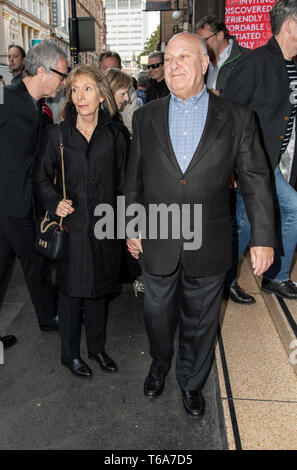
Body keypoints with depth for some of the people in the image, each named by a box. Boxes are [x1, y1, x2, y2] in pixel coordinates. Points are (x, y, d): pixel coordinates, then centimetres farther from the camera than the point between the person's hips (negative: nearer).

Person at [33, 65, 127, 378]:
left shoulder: (113, 136, 3)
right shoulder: (56, 134, -3)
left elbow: (121, 182, 8)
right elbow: (41, 178, 3)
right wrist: (54, 201, -14)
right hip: (71, 226, -2)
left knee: (100, 287, 14)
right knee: (71, 289, 8)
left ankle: (97, 347, 35)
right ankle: (70, 354, 29)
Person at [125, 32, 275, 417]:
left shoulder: (236, 118, -3)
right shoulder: (145, 116, 2)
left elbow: (255, 180, -2)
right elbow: (133, 179, 6)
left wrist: (263, 238, -6)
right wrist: (131, 228, 5)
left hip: (208, 248, -1)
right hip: (156, 244, 2)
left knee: (199, 322, 16)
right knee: (157, 315, 20)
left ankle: (191, 381, 44)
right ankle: (159, 366, 51)